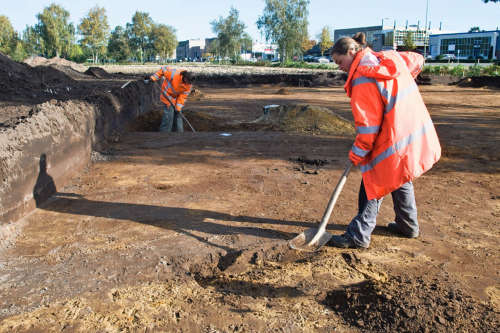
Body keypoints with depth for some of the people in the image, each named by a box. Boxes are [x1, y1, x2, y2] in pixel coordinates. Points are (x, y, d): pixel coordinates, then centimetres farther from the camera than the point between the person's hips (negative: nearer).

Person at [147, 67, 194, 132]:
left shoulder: (189, 85, -17)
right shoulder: (174, 74, -33)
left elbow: (183, 96, -14)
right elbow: (163, 69, -17)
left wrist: (178, 108, -19)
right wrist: (152, 78, -16)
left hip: (177, 97, 6)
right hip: (167, 94, -5)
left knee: (178, 113, 11)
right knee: (169, 113, -12)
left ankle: (179, 131, 23)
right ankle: (164, 131, -3)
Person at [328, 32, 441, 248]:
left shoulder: (363, 80, -20)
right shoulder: (390, 58, 5)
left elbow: (369, 125, -21)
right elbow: (418, 60, 26)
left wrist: (357, 153, -10)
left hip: (394, 143, -9)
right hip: (418, 132, 9)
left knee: (373, 186, 0)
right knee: (401, 179, 25)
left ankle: (359, 236, 6)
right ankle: (408, 225, 39)